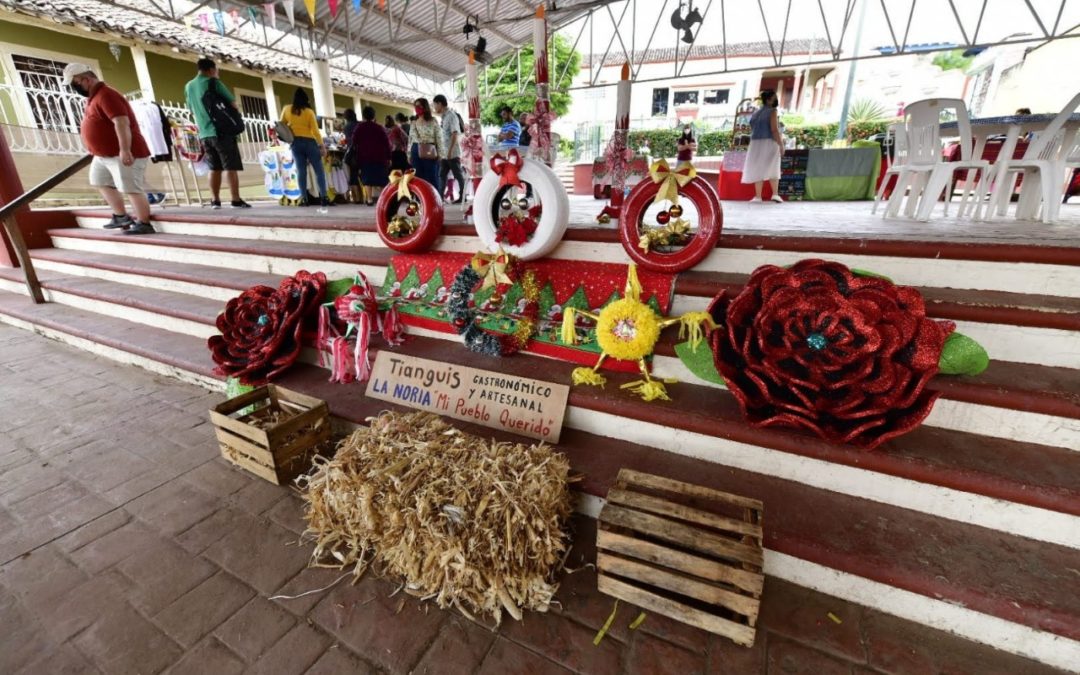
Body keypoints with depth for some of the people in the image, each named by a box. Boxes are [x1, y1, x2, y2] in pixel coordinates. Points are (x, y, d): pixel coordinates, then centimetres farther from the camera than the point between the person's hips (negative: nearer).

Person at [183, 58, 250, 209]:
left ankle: (215, 200, 5)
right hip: (222, 131, -6)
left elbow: (192, 110, 24)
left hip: (204, 133, 6)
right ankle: (236, 200, -16)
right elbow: (232, 103, -5)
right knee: (231, 167, -9)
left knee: (215, 168, 9)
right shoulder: (213, 82, -4)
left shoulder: (188, 87, 16)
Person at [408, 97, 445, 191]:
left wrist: (440, 154, -9)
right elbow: (410, 139, 15)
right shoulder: (414, 123, 13)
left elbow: (439, 138, -3)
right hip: (416, 152, 4)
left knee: (432, 178, -3)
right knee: (418, 178, 5)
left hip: (429, 152, -4)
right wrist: (409, 155, 11)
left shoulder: (433, 121, 0)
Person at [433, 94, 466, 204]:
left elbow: (455, 134, -17)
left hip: (453, 152, -9)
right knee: (442, 174, 7)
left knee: (458, 175, -1)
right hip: (445, 153, 9)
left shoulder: (452, 116, -10)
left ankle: (462, 197, 7)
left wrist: (450, 151, -22)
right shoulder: (444, 116, 14)